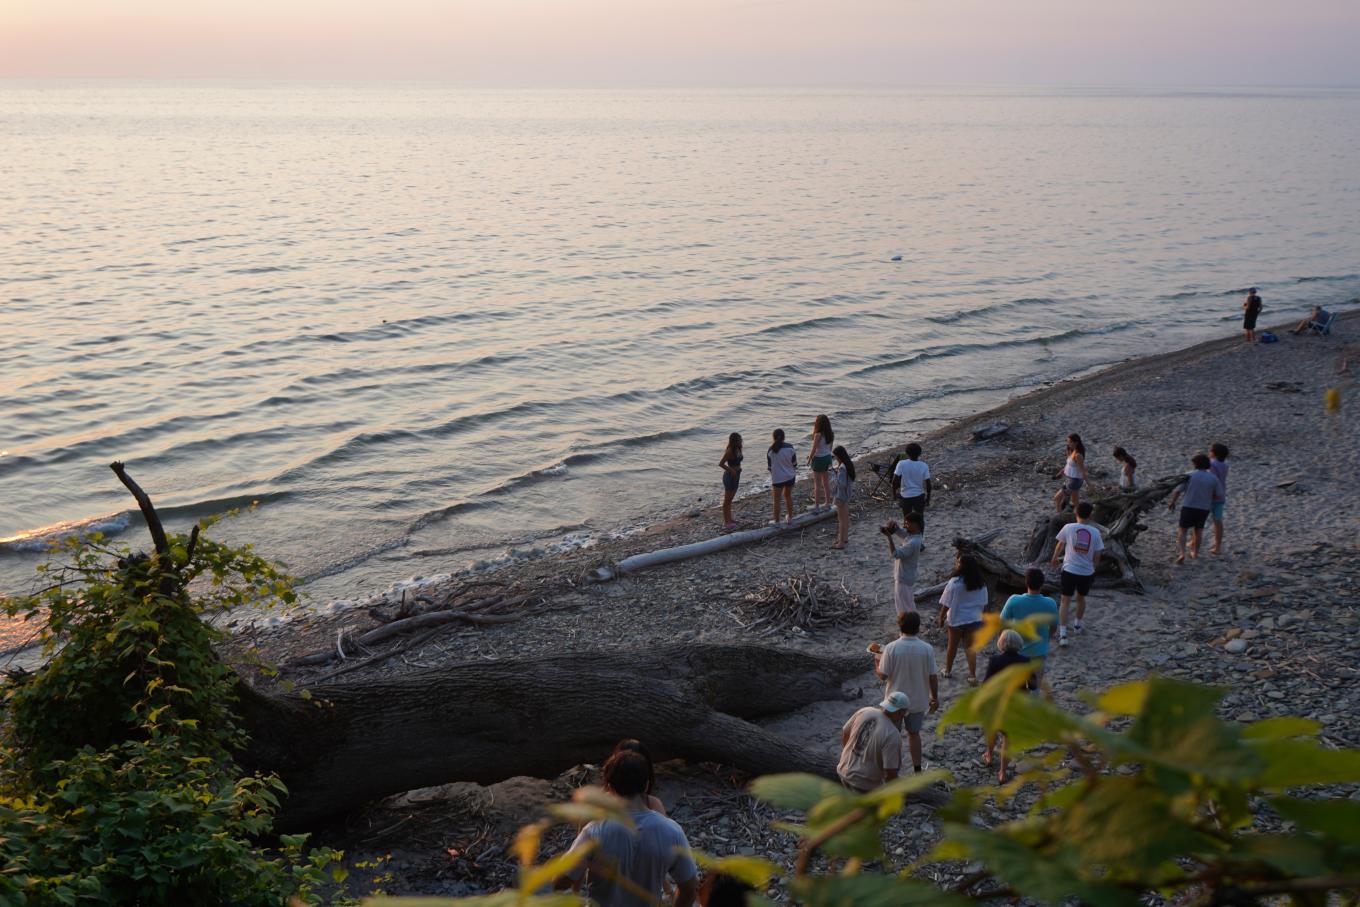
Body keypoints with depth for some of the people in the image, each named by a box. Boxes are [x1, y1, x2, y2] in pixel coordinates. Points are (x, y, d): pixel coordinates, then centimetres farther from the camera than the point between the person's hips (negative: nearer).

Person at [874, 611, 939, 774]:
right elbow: (933, 677, -9)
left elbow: (883, 675, -15)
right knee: (914, 733, 20)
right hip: (918, 701, 1)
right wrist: (935, 698, 6)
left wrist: (877, 661, 6)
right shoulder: (927, 649, -14)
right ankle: (917, 770, 26)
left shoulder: (891, 648, -18)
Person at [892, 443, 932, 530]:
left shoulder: (901, 464, -14)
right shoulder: (924, 466, -11)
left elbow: (895, 481, -15)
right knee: (920, 519, 17)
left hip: (905, 496, 0)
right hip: (919, 496, 0)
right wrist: (928, 498, 4)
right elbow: (928, 484, -9)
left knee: (907, 520, 16)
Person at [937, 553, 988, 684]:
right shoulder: (981, 583, -5)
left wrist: (941, 617, -1)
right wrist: (980, 615, 19)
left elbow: (946, 604, -14)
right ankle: (973, 676, 4)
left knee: (952, 645, 16)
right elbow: (984, 604, 4)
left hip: (957, 619, -3)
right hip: (974, 619, 3)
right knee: (970, 647, 9)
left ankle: (948, 670, 32)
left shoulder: (954, 582, -21)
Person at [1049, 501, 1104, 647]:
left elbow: (1060, 546, 9)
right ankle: (1078, 625, 45)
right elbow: (1097, 556, 1)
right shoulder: (1095, 532, -4)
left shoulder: (1068, 528, -8)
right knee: (1081, 598, 25)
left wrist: (1055, 558, 28)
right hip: (1087, 572, 2)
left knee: (1065, 601, 3)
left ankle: (1063, 635, -7)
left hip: (1069, 570, -2)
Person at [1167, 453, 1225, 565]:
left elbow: (1178, 491, -8)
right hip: (1204, 509, 2)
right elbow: (1219, 496, 0)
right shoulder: (1214, 478, -2)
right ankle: (1195, 552, 37)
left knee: (1182, 530, 8)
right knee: (1198, 530, 25)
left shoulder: (1189, 475, -7)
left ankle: (1181, 553, -11)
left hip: (1189, 507, -2)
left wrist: (1172, 503, 7)